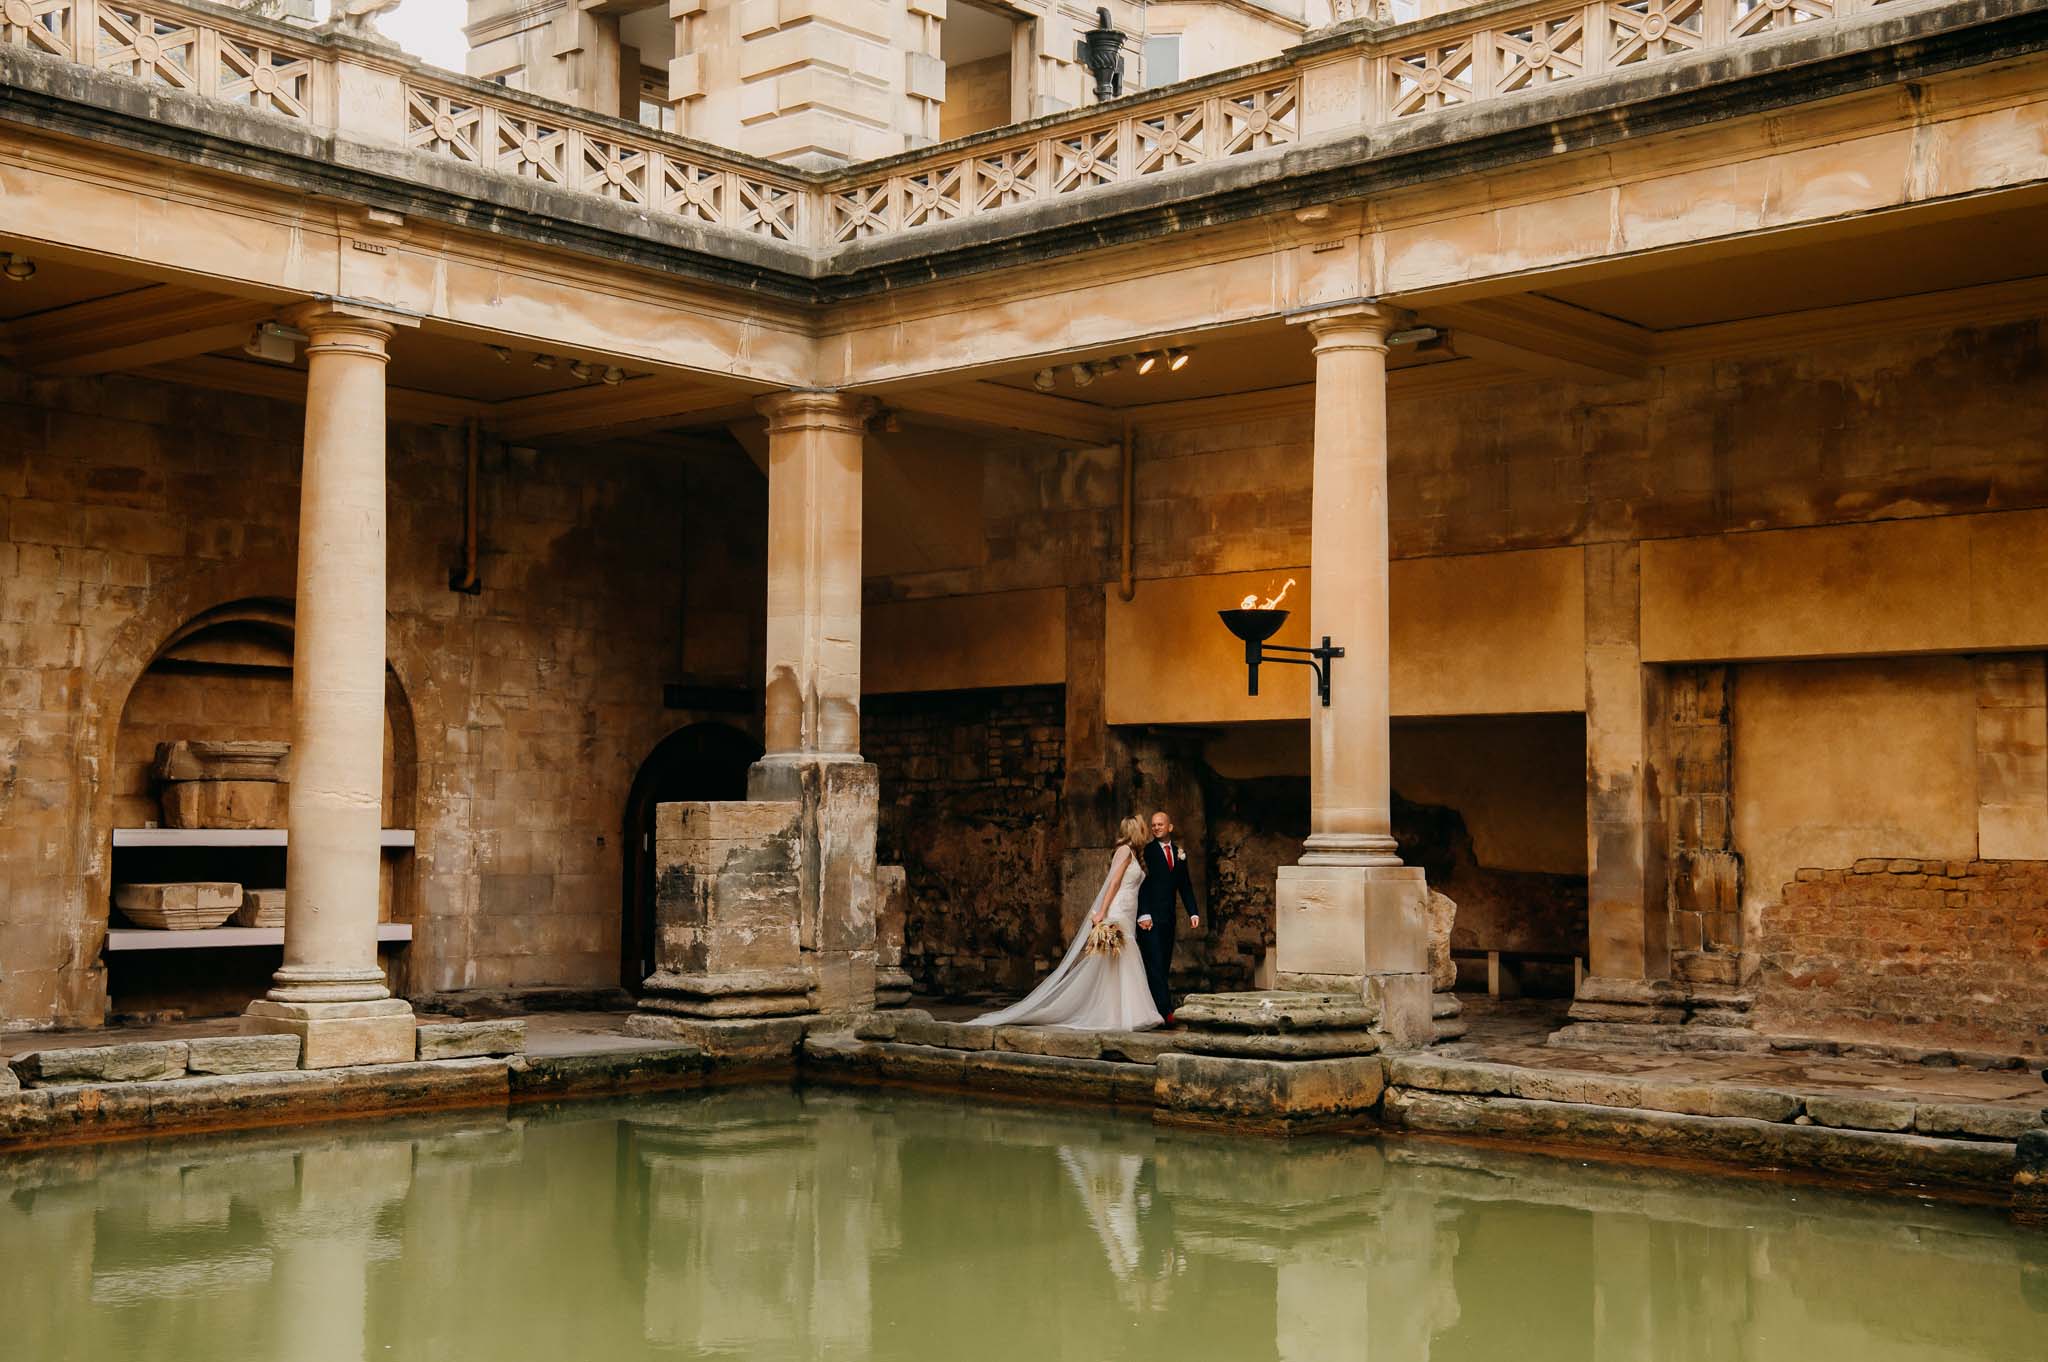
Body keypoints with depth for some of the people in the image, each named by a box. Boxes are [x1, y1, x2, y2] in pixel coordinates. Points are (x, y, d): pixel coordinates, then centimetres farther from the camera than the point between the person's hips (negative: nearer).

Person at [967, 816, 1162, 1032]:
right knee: (1111, 966, -9)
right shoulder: (1124, 850, -6)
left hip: (1126, 919, 9)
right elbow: (1113, 883, -14)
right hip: (1115, 916, -9)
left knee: (1124, 968, 3)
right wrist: (1101, 913, -21)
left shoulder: (1133, 854, 20)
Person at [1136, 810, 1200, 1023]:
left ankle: (1153, 1007, 12)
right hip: (1150, 917, -6)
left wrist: (1193, 912, 7)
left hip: (1168, 917, 6)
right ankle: (1165, 1010, -14)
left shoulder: (1179, 853, 13)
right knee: (1154, 964, -10)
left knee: (1164, 965, 7)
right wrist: (1143, 915, -17)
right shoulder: (1146, 851, -5)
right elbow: (1141, 884, -10)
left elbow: (1185, 885, 17)